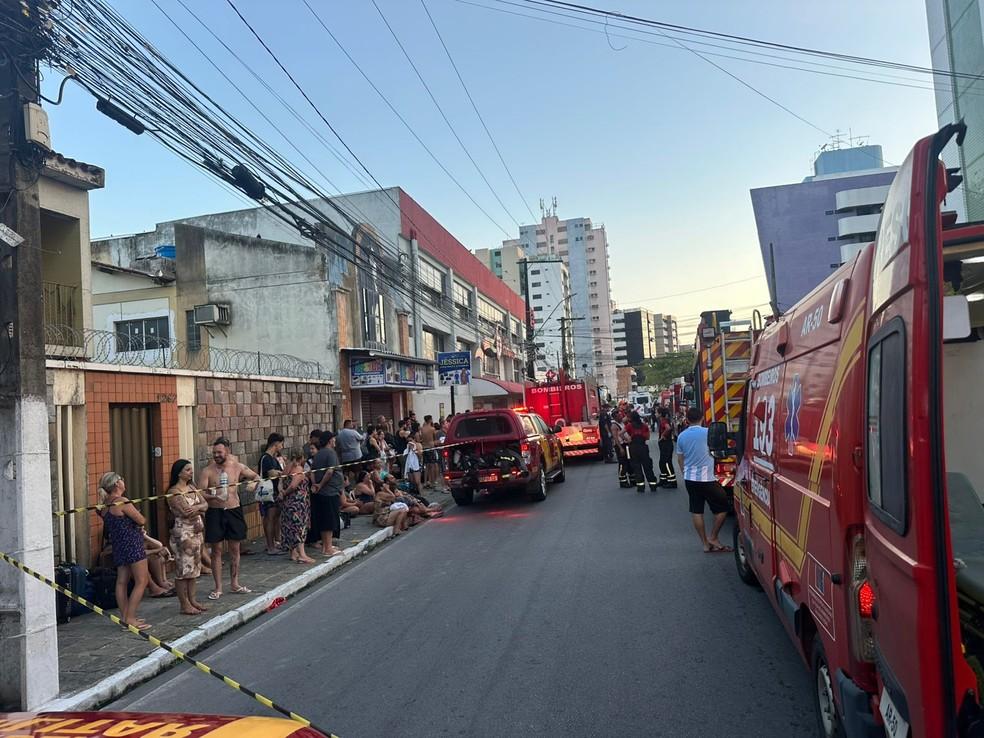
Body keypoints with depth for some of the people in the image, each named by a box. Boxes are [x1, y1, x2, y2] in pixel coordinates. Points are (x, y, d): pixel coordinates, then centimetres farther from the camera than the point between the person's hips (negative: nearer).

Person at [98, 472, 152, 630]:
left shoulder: (104, 506, 7)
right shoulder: (123, 503, -18)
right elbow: (142, 521, -14)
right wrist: (140, 519, 8)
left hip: (117, 546, 9)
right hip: (132, 545, -9)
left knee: (122, 581, 11)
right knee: (142, 581, -2)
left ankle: (125, 617, 17)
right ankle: (130, 618, -4)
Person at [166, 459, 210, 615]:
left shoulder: (192, 487, 12)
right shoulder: (174, 492, -12)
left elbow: (205, 504, 4)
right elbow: (186, 512, -20)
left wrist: (196, 507, -17)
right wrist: (200, 509, -3)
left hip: (196, 531, 8)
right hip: (183, 533, -8)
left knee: (194, 567, 12)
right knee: (184, 568, -2)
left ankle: (192, 600, 21)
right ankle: (185, 605, 5)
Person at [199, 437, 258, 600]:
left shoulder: (237, 467, 0)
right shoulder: (208, 471, -6)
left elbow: (255, 477, 12)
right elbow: (200, 493, -10)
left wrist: (253, 482, -10)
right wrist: (212, 496, -28)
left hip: (234, 510, 2)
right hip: (215, 512, -2)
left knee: (235, 549, 10)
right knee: (216, 550, 4)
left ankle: (234, 584, 24)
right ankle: (218, 588, 14)